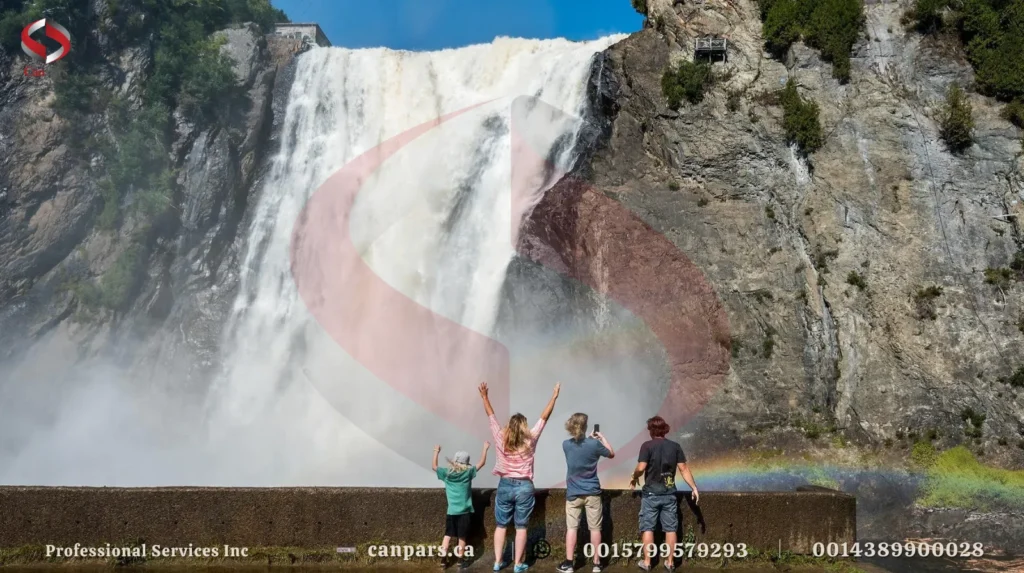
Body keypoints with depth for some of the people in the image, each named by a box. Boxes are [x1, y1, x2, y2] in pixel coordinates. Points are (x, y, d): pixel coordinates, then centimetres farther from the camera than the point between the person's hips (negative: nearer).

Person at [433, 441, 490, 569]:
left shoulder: (446, 473, -2)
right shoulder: (468, 472, -6)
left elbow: (434, 467, 14)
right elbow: (482, 463, 2)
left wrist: (436, 452, 24)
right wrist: (485, 448, 12)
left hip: (451, 512, 2)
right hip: (464, 512, -2)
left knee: (448, 535, 10)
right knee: (462, 537, 5)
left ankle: (443, 560, 9)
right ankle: (461, 561, 10)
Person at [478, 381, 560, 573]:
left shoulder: (500, 439, -5)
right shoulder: (529, 440, -8)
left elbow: (491, 416, 3)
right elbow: (544, 417, -6)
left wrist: (484, 396, 12)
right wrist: (554, 397, -2)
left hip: (505, 486, 2)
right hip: (524, 487, -2)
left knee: (501, 526, 11)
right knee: (521, 527, 5)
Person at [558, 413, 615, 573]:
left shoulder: (566, 444, -3)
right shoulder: (594, 444, -11)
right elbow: (612, 454, 7)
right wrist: (602, 438, 16)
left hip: (573, 493, 2)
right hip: (592, 492, -1)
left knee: (571, 527, 4)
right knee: (595, 528, 6)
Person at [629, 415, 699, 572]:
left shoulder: (647, 445, -9)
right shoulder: (675, 446, 2)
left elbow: (641, 468, -16)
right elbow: (683, 469, 0)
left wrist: (634, 477, 4)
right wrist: (694, 488, 4)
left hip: (651, 493, -3)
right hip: (669, 493, 3)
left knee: (648, 527, 5)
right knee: (670, 528, 9)